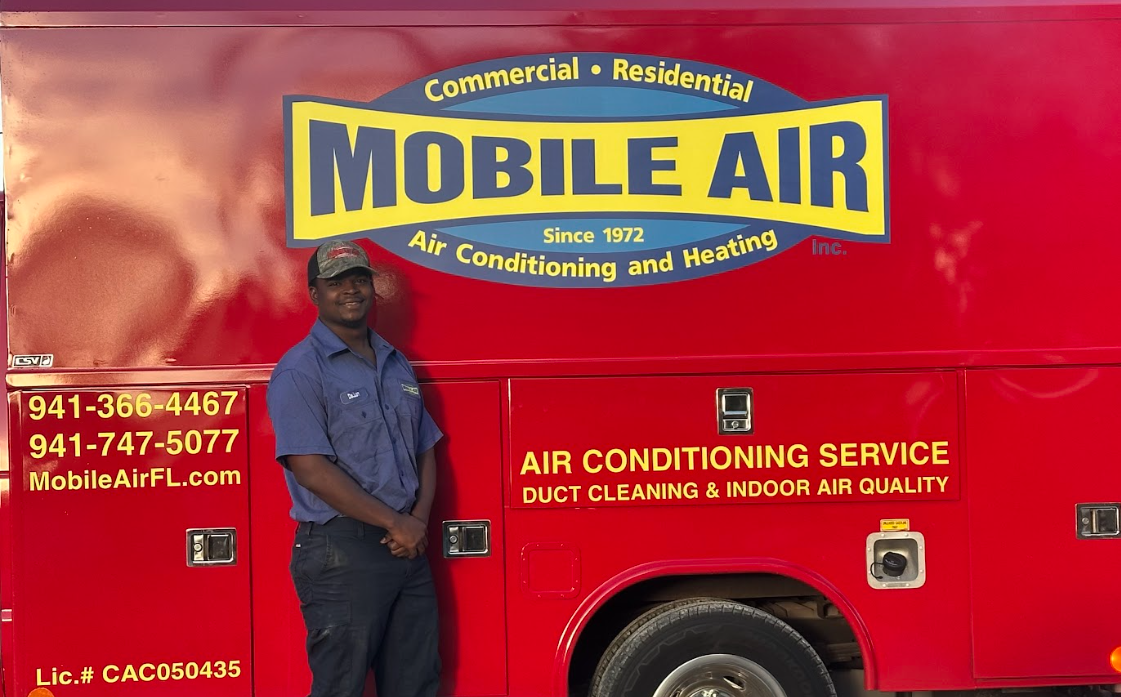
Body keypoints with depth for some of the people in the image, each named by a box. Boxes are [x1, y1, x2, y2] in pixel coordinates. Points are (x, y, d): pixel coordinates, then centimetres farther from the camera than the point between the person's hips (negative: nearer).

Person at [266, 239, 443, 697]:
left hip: (408, 551, 7)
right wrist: (395, 523, -15)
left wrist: (419, 520, -3)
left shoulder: (396, 364, 14)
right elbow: (311, 470, -17)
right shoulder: (300, 371, -8)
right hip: (340, 554, -7)